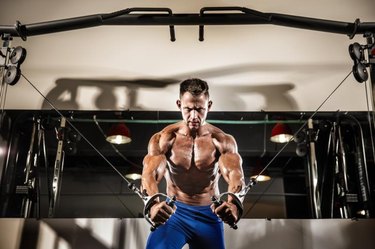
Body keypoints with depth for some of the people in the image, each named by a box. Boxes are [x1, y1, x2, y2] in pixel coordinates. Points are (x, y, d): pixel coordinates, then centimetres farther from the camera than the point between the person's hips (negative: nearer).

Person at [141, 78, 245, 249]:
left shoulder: (223, 141, -9)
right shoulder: (163, 139, -10)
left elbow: (234, 174, -26)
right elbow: (149, 174, -25)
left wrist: (233, 203, -50)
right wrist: (153, 204, -49)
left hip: (209, 214, 1)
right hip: (173, 211, -1)